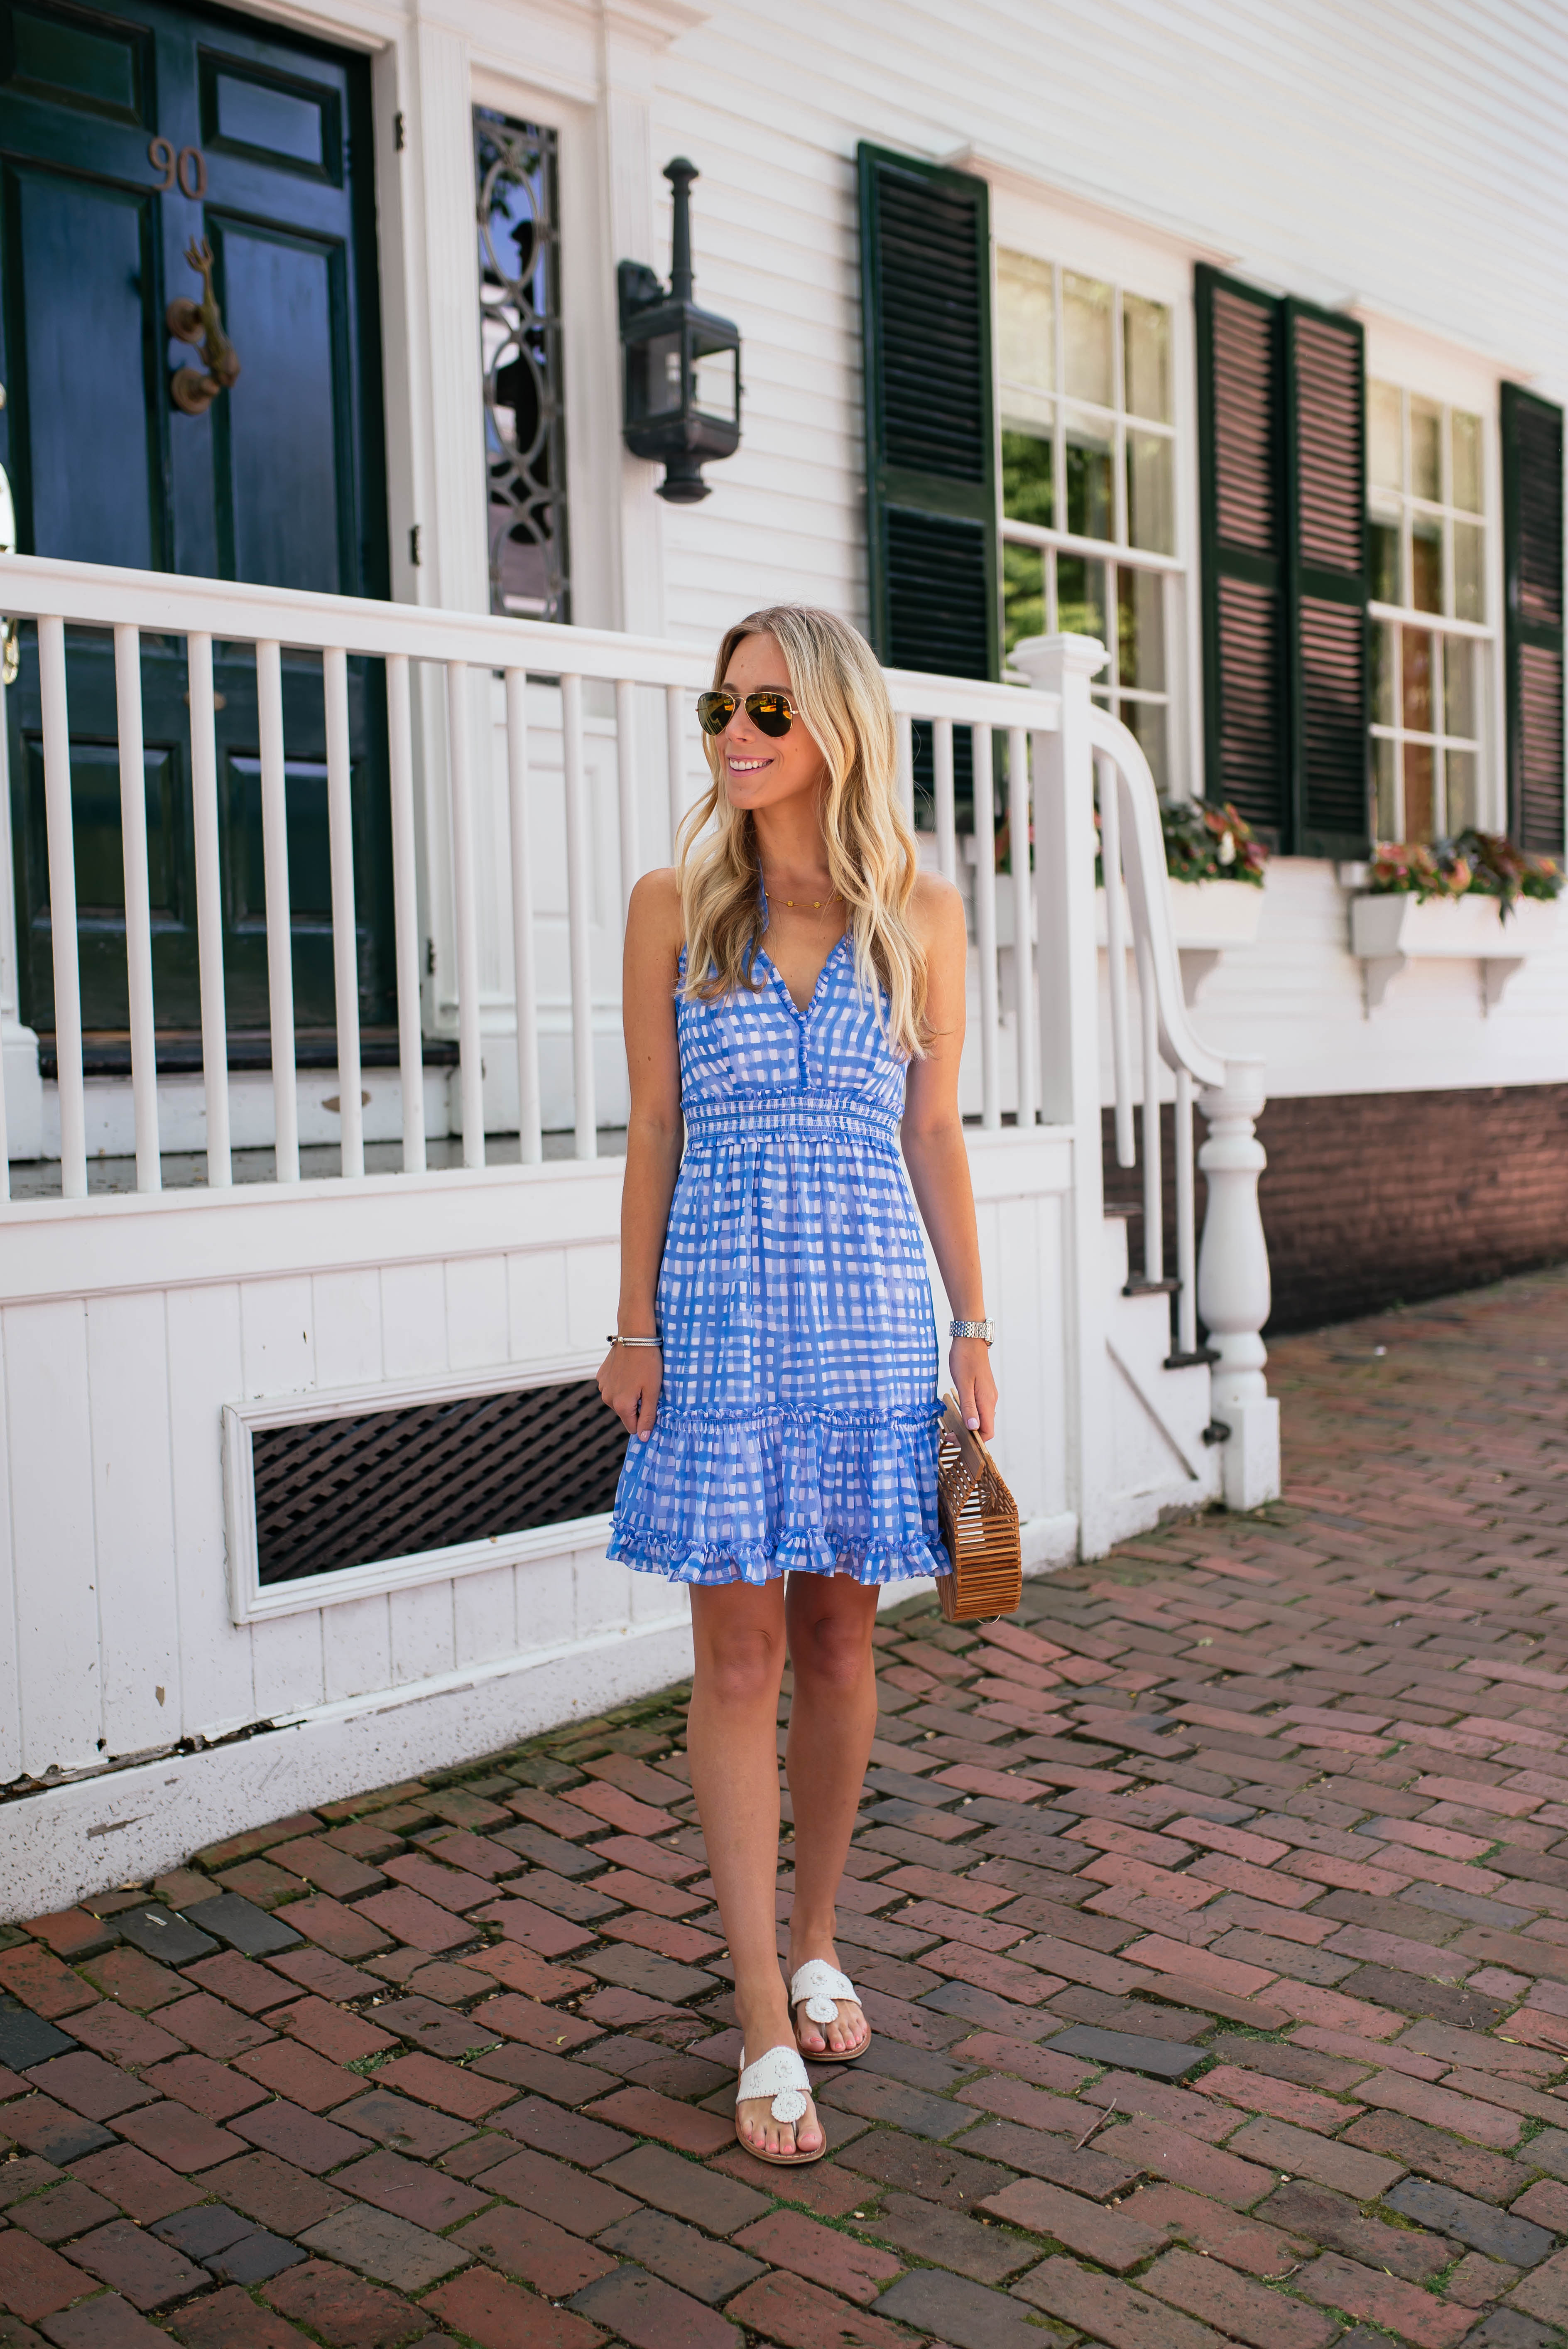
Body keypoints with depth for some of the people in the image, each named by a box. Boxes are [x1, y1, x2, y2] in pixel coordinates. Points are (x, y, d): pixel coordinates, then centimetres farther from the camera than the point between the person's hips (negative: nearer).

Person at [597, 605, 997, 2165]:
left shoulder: (920, 914, 4)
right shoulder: (673, 908, 2)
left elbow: (934, 1134, 7)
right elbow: (653, 1131, 3)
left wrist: (973, 1329, 5)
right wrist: (634, 1329, 0)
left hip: (873, 1314, 1)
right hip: (723, 1311, -1)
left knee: (839, 1640, 10)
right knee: (739, 1656, 1)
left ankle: (816, 1945, 31)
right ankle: (768, 2028, 11)